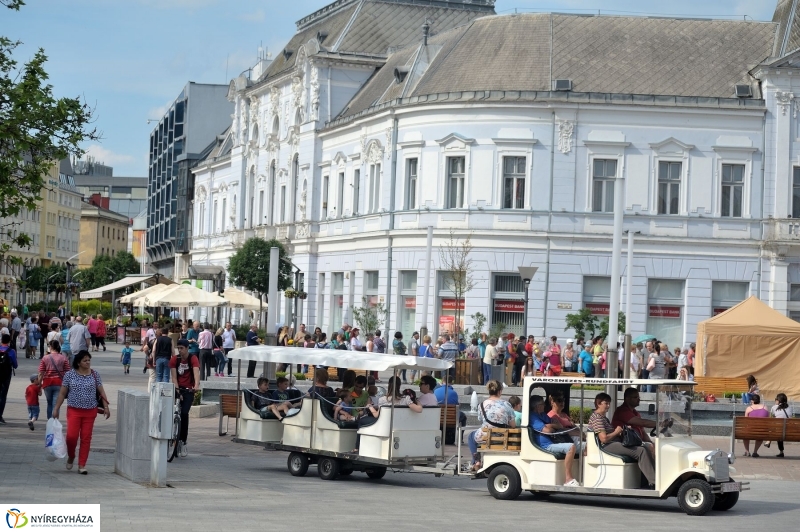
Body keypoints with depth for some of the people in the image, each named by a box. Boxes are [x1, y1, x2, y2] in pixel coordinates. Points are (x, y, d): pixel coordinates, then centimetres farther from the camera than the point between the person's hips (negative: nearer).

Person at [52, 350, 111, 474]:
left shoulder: (95, 375, 4)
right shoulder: (69, 374, -1)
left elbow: (101, 391, 6)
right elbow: (62, 393, 3)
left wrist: (106, 406, -5)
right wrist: (56, 409, 0)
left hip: (90, 411, 2)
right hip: (74, 410, -2)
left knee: (86, 438, 2)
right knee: (71, 436, -10)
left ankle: (82, 465, 9)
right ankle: (71, 457, 19)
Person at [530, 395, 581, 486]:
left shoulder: (543, 415, 24)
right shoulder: (533, 417, -9)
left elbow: (560, 426, 22)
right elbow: (547, 430, -20)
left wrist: (551, 426, -2)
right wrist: (554, 428, 3)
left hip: (554, 442, 10)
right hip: (546, 446, -10)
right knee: (571, 447, -33)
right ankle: (568, 479, -35)